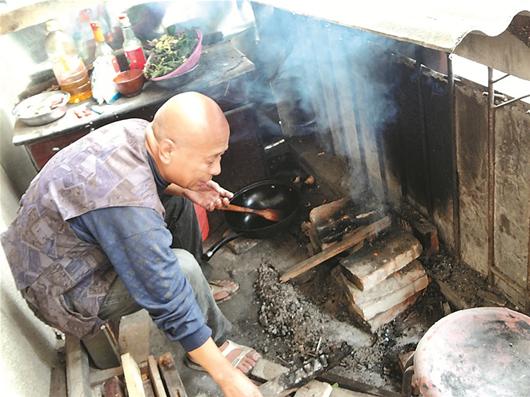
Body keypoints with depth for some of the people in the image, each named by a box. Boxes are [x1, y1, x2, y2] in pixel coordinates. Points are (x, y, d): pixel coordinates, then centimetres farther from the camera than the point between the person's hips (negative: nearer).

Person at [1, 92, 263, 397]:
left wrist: (184, 189, -8)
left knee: (177, 202, 9)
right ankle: (214, 344, 2)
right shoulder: (129, 208, -38)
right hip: (62, 288, -8)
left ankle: (200, 291, 23)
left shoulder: (138, 130, -14)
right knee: (182, 267, -25)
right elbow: (170, 305, -33)